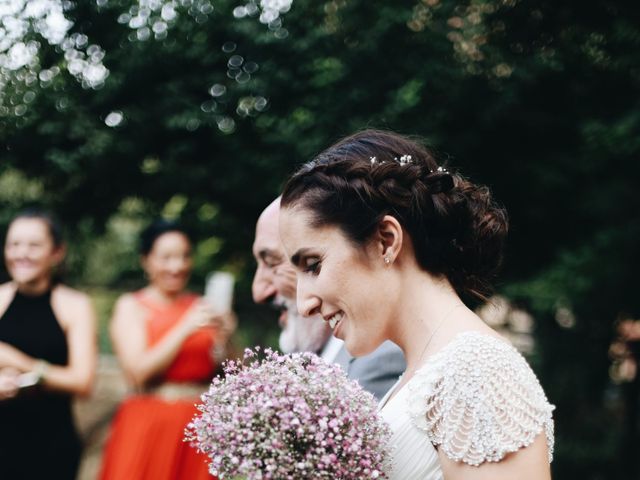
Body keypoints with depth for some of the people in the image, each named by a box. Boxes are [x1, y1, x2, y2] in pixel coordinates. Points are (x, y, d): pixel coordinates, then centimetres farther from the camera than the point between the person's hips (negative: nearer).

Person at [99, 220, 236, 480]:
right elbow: (138, 372, -10)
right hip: (149, 426, -2)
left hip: (198, 428, 2)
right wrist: (185, 329, -16)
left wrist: (223, 341, -10)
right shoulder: (130, 306, 2)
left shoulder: (202, 307, 9)